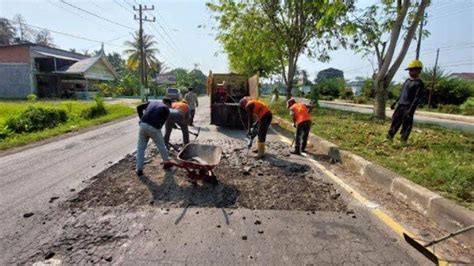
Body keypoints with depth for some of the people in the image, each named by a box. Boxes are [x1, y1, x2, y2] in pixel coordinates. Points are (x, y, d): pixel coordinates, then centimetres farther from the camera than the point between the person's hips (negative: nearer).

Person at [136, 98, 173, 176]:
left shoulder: (152, 102, 24)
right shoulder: (166, 109, 12)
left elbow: (139, 107, 16)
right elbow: (162, 122, 3)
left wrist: (142, 119, 20)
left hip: (143, 125, 4)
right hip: (153, 127, -4)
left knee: (140, 148, 14)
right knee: (161, 146, 18)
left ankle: (139, 169, 15)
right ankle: (166, 162, 36)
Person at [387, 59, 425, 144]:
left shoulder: (419, 83, -8)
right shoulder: (407, 81, 15)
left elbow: (417, 98, -15)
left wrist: (411, 109, -22)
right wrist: (395, 102, 19)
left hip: (408, 107, -7)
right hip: (400, 105, 7)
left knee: (406, 125, -1)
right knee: (395, 121, 8)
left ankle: (404, 141, 6)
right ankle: (389, 137, 14)